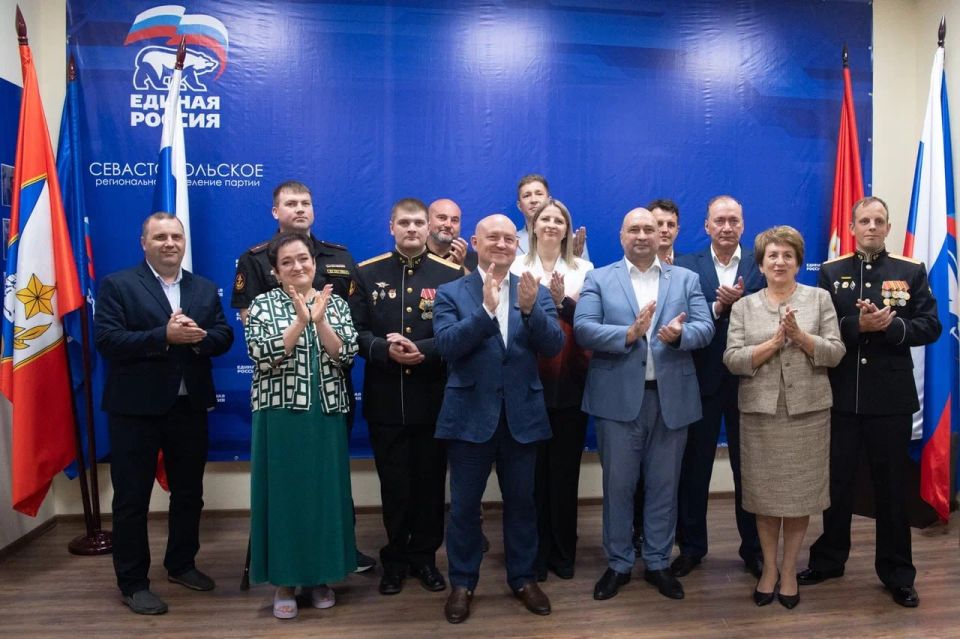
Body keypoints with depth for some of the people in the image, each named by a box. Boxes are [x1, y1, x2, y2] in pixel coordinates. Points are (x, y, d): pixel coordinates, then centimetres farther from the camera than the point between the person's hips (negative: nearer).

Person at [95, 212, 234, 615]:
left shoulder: (206, 289, 9)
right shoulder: (117, 285, -4)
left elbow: (224, 337, 3)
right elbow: (107, 340, -15)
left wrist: (198, 336, -19)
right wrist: (165, 336, -23)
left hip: (190, 406, 5)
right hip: (136, 408, -4)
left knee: (189, 493, 16)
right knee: (132, 498, 6)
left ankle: (181, 564, 34)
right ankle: (132, 582, 19)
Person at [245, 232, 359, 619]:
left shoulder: (335, 303, 6)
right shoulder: (262, 304, 0)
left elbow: (347, 354, -6)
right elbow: (262, 356, -14)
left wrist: (319, 320, -19)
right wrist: (301, 320, -21)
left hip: (326, 415, 2)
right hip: (280, 416, -2)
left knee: (324, 492, 9)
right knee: (283, 493, 5)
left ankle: (320, 577, 25)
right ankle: (285, 581, 20)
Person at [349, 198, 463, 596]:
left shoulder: (451, 274, 0)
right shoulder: (367, 273, 5)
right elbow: (356, 332, 0)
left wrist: (423, 350, -21)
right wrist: (386, 350, -19)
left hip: (434, 399, 0)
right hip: (385, 400, 1)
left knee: (430, 482, 10)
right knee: (394, 484, 11)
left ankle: (425, 557, 28)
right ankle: (396, 559, 28)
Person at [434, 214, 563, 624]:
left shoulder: (536, 293, 5)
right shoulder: (451, 293, -1)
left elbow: (554, 346, -6)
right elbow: (446, 345, -15)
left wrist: (530, 309, -22)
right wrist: (486, 309, -26)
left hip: (522, 414, 2)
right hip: (470, 414, -1)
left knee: (521, 502, 15)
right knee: (465, 505, 9)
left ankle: (523, 578, 32)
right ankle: (462, 583, 27)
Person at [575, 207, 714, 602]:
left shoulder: (686, 279, 10)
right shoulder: (599, 279, 4)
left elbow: (706, 328, -1)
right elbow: (583, 329, -9)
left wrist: (680, 334, -23)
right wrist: (629, 334, -23)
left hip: (672, 397, 2)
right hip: (618, 398, -1)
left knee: (664, 485, 12)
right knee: (618, 485, 8)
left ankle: (658, 563, 27)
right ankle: (618, 564, 24)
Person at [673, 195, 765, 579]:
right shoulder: (685, 267, 1)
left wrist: (738, 303, -21)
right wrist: (718, 307, -21)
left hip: (747, 381, 1)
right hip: (701, 380, 0)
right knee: (694, 467, 9)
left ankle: (753, 548, 26)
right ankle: (691, 546, 25)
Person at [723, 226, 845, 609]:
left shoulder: (819, 298, 6)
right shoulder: (743, 307, 6)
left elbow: (835, 353, -2)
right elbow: (732, 360, -4)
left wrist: (800, 336, -16)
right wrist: (774, 342, -15)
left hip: (807, 410, 0)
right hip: (760, 411, 0)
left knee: (799, 492, 7)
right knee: (765, 494, 7)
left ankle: (789, 570, 23)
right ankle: (769, 568, 24)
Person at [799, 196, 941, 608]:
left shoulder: (911, 271, 3)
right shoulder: (830, 272, 4)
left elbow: (930, 326, -4)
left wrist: (890, 325, -20)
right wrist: (857, 325, -20)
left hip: (891, 397, 0)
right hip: (841, 395, 1)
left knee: (892, 488, 9)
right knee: (837, 483, 12)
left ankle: (897, 573, 23)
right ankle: (828, 559, 28)